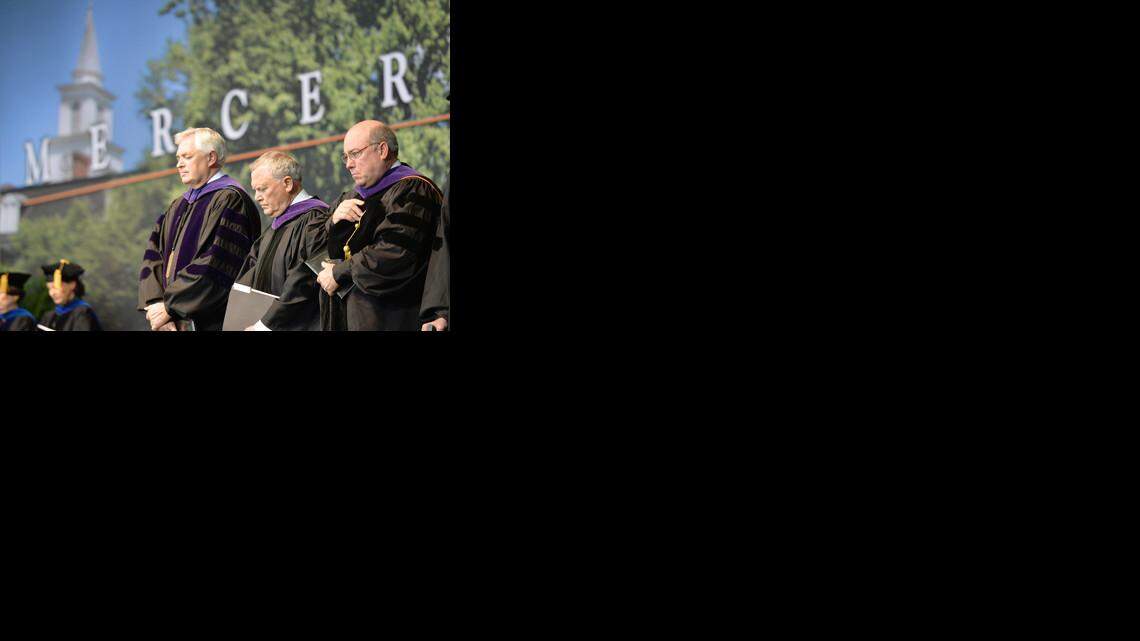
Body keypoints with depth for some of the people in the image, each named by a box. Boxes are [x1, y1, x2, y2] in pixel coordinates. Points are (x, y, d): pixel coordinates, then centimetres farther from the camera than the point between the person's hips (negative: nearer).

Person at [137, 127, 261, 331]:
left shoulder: (230, 201, -9)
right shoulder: (177, 207, 17)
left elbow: (216, 266, -18)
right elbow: (153, 257, 9)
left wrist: (169, 307, -16)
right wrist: (155, 305, -8)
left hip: (211, 325, -7)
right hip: (172, 323, 7)